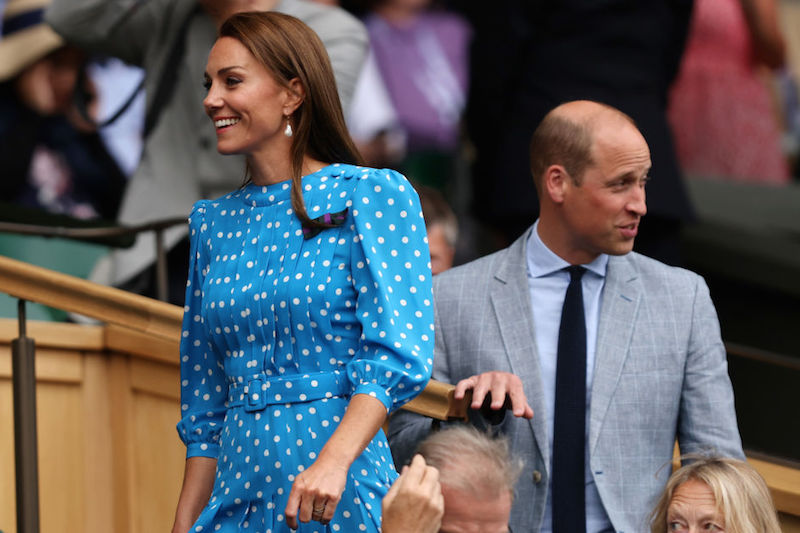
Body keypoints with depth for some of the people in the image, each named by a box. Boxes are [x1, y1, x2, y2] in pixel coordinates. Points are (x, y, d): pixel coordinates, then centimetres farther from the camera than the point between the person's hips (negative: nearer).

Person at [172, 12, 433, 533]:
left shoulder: (374, 196, -3)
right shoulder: (214, 223, 13)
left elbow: (398, 356, -15)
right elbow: (206, 408, 16)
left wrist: (334, 460, -28)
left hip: (340, 490, -5)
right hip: (239, 487, 5)